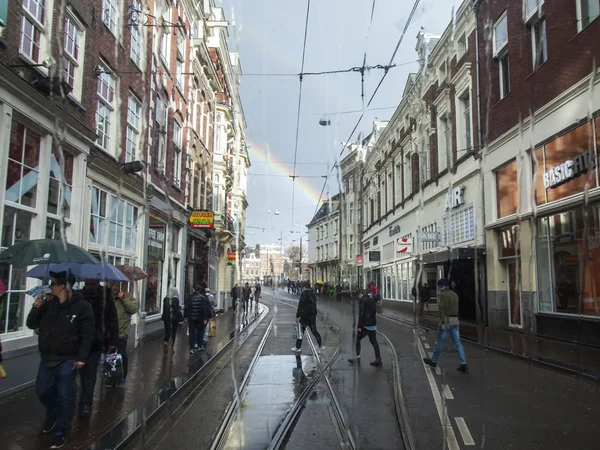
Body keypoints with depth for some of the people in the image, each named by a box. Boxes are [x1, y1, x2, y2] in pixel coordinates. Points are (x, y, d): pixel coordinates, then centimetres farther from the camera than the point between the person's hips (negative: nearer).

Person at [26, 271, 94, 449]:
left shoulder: (82, 306, -14)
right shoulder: (48, 304, 0)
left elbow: (88, 335, -12)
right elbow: (32, 324, 9)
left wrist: (81, 358, -15)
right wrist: (36, 308, -9)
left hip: (67, 360, -5)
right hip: (47, 358, 6)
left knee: (65, 397, 3)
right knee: (42, 391, 18)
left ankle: (60, 432, 19)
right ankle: (53, 414, 47)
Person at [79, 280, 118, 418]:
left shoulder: (106, 299, -3)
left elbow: (113, 322, -1)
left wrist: (113, 341, -5)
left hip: (96, 344, -1)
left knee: (90, 373, 1)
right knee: (84, 373, 8)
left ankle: (86, 403, 10)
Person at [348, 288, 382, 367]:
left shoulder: (362, 300, -11)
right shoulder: (372, 299, 14)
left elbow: (361, 314, -17)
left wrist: (359, 326, -15)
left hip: (365, 325, -7)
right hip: (373, 325, 7)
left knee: (358, 339, 6)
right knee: (374, 341, 10)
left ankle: (358, 357, 4)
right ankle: (378, 359, 6)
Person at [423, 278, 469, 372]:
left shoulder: (443, 295, -13)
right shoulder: (454, 294, 13)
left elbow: (443, 309, -19)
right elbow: (456, 308, 18)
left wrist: (443, 323, -21)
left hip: (446, 320, -8)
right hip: (455, 320, 8)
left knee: (440, 342, 6)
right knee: (457, 342, 5)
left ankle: (433, 360, 20)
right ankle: (464, 364, 0)